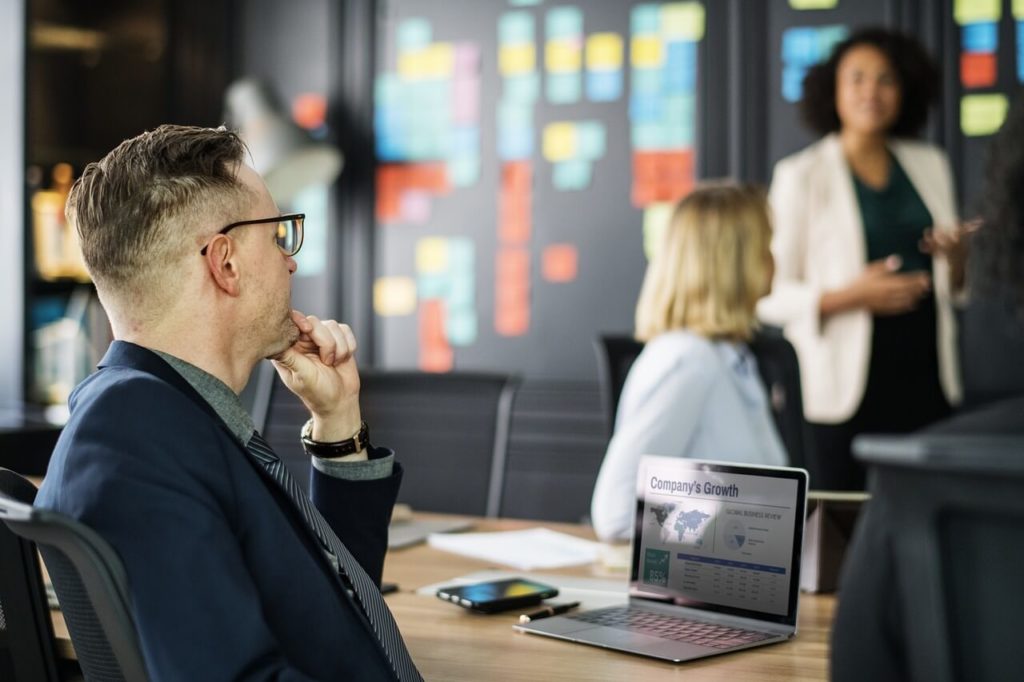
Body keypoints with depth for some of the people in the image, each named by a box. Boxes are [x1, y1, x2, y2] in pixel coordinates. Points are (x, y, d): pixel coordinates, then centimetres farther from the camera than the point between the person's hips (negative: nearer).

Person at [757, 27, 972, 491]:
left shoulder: (930, 165, 12)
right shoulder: (801, 175, -1)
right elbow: (771, 297, -4)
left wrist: (957, 258, -3)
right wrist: (849, 297, -19)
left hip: (928, 378, 4)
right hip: (850, 383, -4)